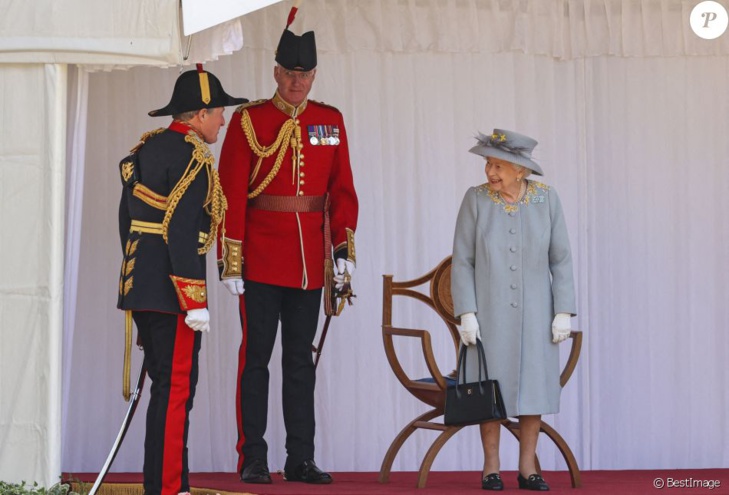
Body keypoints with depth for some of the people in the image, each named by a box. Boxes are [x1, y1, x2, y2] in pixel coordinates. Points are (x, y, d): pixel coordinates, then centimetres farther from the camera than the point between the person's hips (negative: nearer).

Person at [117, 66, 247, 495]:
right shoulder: (193, 158, -14)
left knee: (165, 385, 15)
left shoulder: (144, 149, 14)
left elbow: (128, 219, 18)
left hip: (139, 287, 9)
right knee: (176, 387, -4)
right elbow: (180, 232, -21)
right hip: (171, 292, -9)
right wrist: (195, 302, -19)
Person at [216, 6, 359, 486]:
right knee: (256, 356, 0)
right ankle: (253, 459, 5)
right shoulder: (249, 121, -3)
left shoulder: (330, 121, 8)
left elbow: (342, 189, 9)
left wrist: (344, 248, -1)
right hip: (261, 261, -3)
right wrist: (230, 261, -11)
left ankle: (301, 459, 13)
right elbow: (231, 193, -6)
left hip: (310, 262, 4)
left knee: (301, 360, 9)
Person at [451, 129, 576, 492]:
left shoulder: (546, 199, -4)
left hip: (535, 310, 1)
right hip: (490, 309, -1)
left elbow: (560, 260, -1)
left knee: (534, 384, 2)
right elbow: (462, 261, -6)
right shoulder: (476, 199, -7)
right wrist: (466, 314, -12)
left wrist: (563, 312, -6)